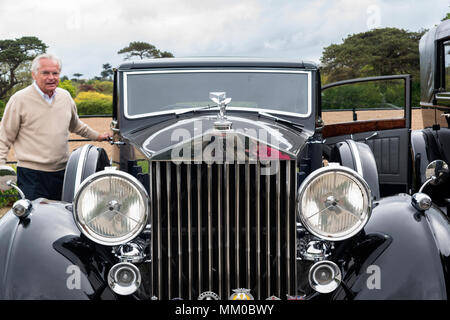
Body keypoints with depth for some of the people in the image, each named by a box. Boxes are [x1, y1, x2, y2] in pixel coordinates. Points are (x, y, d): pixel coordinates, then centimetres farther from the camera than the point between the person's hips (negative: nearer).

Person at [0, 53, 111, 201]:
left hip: (62, 172, 5)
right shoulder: (19, 100, -6)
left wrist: (96, 136, 34)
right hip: (32, 175, -5)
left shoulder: (65, 96, 9)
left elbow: (75, 125, 28)